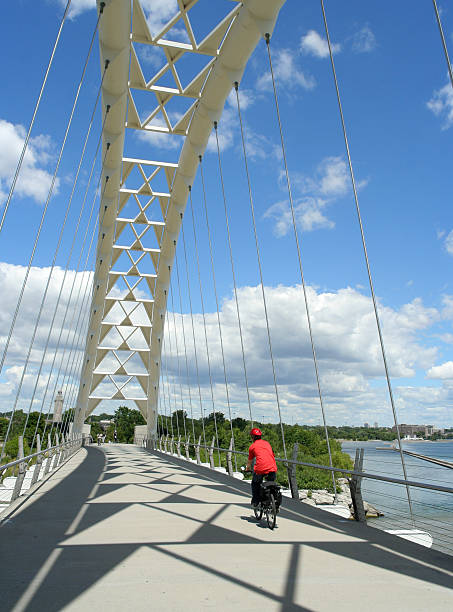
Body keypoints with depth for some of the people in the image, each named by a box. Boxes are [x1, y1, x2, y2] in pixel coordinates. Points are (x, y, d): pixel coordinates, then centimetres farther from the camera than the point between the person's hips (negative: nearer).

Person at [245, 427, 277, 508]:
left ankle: (255, 502, 21)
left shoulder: (252, 446, 14)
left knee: (255, 484, 23)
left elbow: (249, 461, 26)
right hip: (272, 468, 3)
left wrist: (248, 469, 47)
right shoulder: (267, 443, 24)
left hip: (260, 469, -3)